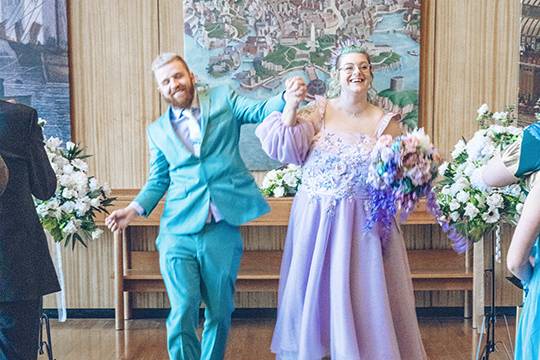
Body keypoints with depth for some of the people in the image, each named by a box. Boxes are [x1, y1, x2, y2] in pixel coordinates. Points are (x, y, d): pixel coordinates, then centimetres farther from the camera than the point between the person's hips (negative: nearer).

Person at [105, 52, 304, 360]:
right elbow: (158, 180, 16)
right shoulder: (158, 130, 13)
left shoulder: (223, 99, 8)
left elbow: (260, 111, -4)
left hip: (222, 230, -1)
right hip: (178, 232, 1)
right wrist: (135, 208, 0)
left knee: (220, 313, 10)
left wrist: (287, 97, -24)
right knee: (182, 315, -2)